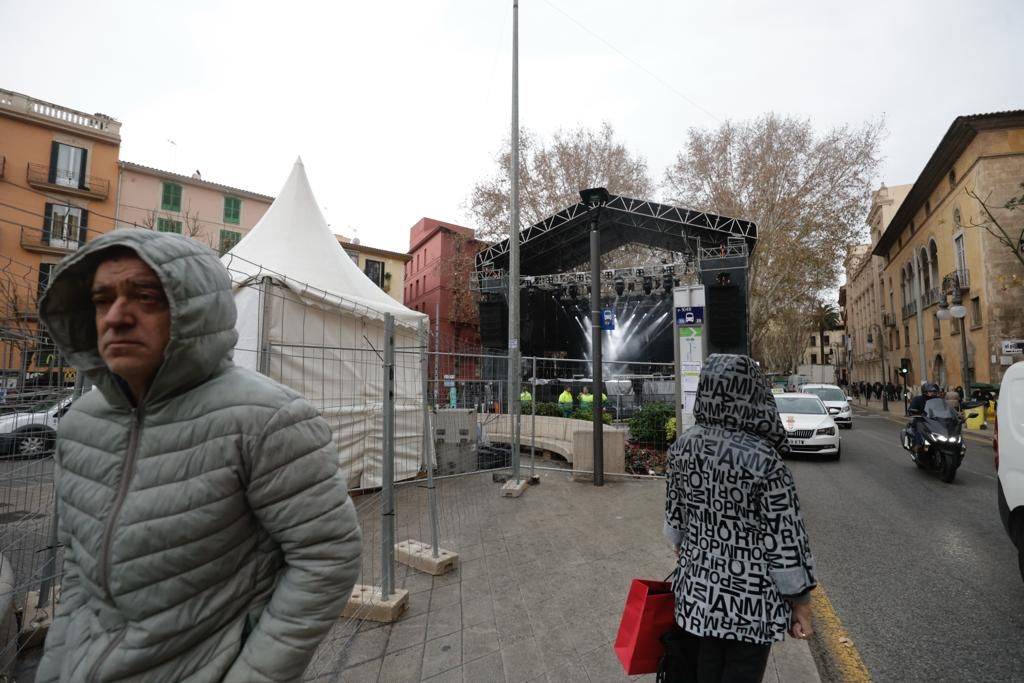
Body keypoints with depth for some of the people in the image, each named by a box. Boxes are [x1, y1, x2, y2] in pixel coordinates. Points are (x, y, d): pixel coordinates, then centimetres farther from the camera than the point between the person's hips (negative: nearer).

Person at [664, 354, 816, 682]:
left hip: (695, 590, 5)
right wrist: (800, 600, 1)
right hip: (749, 600, -4)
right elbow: (786, 537, -14)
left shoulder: (683, 446, -8)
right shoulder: (763, 459, -23)